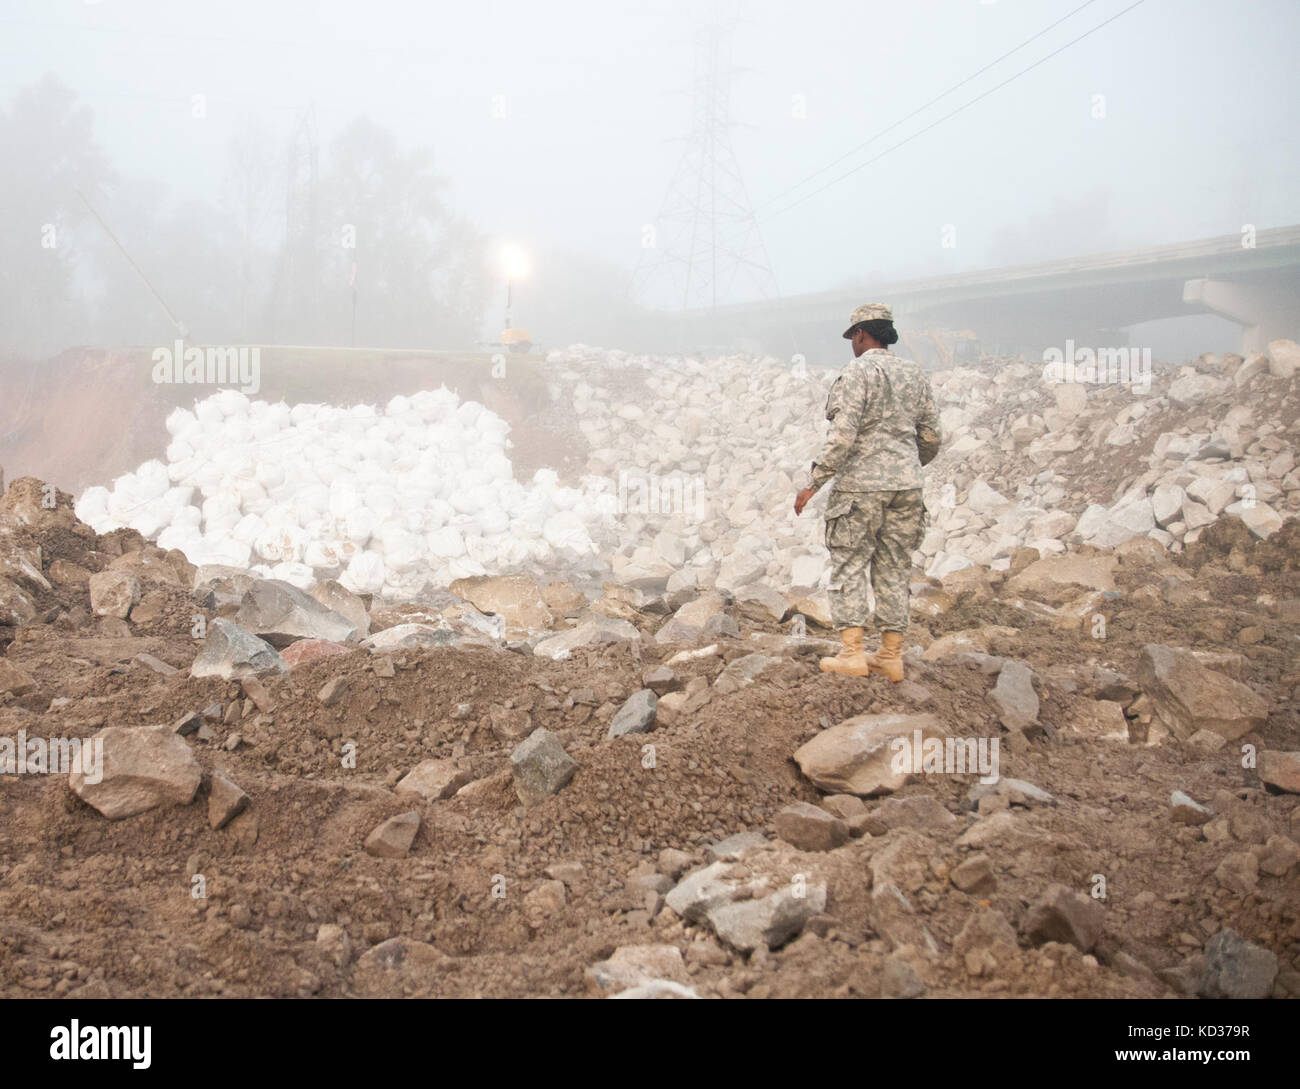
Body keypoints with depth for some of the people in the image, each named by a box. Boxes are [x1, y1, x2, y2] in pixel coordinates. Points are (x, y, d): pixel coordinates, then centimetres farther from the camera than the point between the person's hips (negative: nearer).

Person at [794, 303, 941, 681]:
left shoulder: (857, 373, -9)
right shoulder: (914, 375, 11)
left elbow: (843, 437, -18)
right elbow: (930, 436, 13)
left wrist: (814, 484, -12)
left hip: (861, 485, -6)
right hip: (905, 486, 6)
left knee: (849, 566, 1)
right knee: (894, 569, 9)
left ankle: (851, 652, -5)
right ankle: (891, 656, 10)